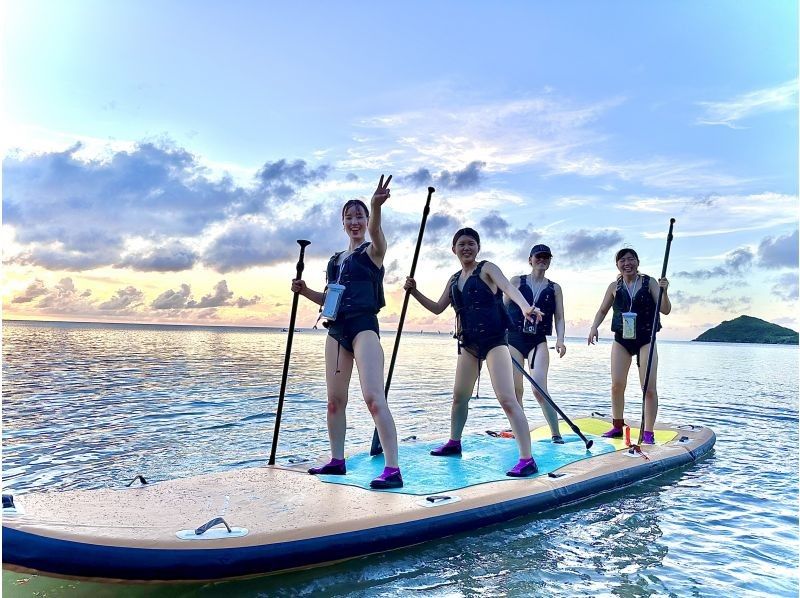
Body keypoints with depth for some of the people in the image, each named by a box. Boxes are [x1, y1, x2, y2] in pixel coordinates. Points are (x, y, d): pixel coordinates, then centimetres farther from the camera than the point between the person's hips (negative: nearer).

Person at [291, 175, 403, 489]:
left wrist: (376, 207, -46)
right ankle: (337, 460, 23)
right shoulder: (335, 259, 19)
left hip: (364, 327, -7)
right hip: (336, 330, 8)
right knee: (335, 399, 11)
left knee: (374, 398, -18)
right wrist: (304, 291, 5)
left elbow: (376, 233, -26)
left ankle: (393, 469, -18)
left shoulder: (373, 251, -1)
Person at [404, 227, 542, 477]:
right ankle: (454, 443, 39)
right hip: (469, 343, 7)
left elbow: (508, 287, -24)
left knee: (507, 399, -16)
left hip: (494, 340, -7)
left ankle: (527, 459, -16)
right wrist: (414, 292, 7)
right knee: (460, 396, 18)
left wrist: (525, 307, -44)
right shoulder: (454, 280, 14)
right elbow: (438, 308, 20)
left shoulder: (486, 269, -5)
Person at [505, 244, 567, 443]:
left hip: (538, 342, 0)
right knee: (515, 390, 3)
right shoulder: (516, 281, 8)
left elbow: (559, 318, 8)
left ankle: (556, 433, -9)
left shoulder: (554, 288, 11)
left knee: (539, 389, -13)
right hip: (513, 339, 1)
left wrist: (560, 340, -8)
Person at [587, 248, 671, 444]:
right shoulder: (614, 287, 4)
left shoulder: (649, 283, -3)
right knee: (616, 386, 2)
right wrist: (594, 327, -3)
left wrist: (663, 292, -25)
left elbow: (665, 310, -7)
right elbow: (602, 310, 15)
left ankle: (648, 432, 2)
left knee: (649, 388, -6)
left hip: (645, 340, -2)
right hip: (621, 340, 3)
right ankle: (617, 426, 17)